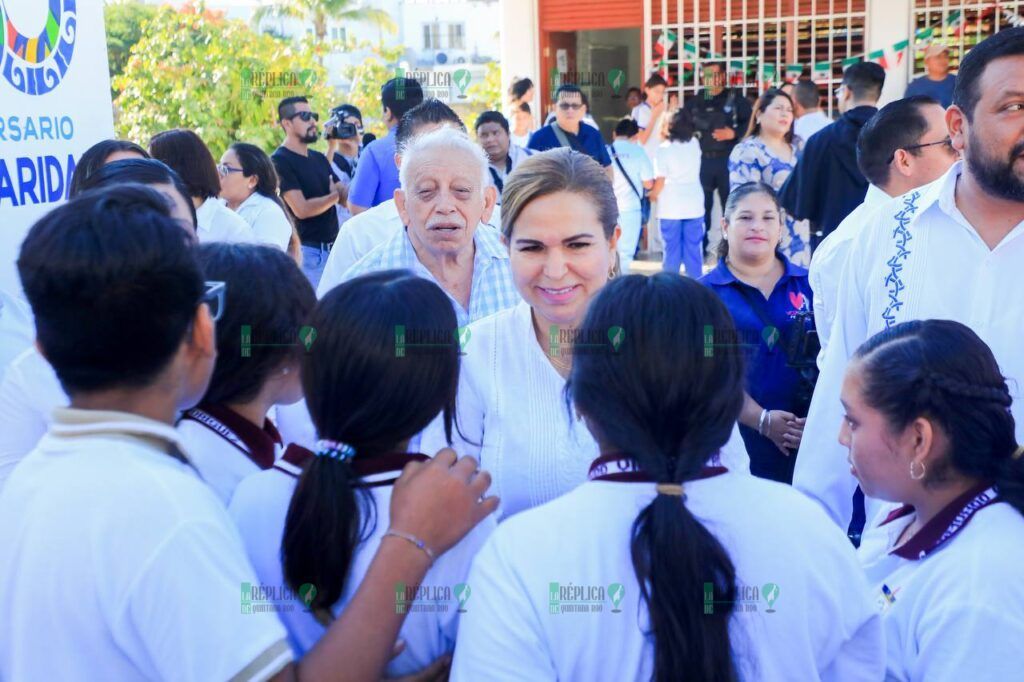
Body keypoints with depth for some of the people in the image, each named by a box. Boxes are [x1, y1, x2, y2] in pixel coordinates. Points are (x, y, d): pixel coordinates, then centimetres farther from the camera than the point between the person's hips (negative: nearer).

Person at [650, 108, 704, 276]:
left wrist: (653, 194, 10)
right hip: (694, 205, 3)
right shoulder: (695, 144, 1)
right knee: (694, 249, 7)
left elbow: (660, 180, -11)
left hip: (671, 207, -3)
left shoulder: (665, 148, -11)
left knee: (672, 249, 4)